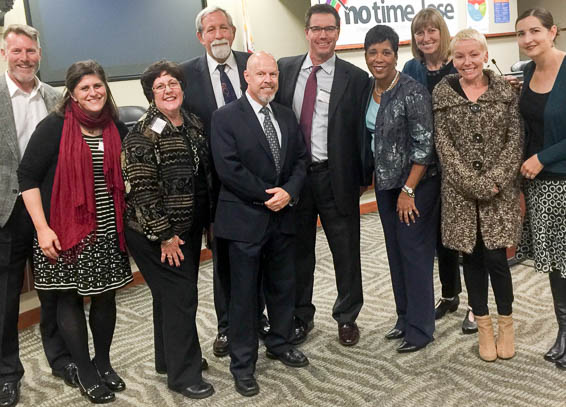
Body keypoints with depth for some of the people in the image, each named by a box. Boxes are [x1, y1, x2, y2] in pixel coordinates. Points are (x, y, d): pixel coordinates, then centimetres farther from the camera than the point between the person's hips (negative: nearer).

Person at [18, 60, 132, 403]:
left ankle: (103, 362, 31)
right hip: (65, 232, -4)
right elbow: (27, 175, -9)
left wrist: (125, 222, 8)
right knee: (70, 297, 6)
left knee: (106, 295, 11)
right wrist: (42, 228, -14)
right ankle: (86, 373, 21)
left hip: (107, 232, 4)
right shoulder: (54, 127, -9)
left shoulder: (117, 129, 5)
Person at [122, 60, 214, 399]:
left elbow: (206, 176, 14)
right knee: (179, 297, -3)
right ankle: (183, 374, 12)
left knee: (172, 294, 19)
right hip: (157, 234, -7)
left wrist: (207, 221, 13)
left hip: (189, 229, 7)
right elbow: (142, 190, -18)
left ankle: (171, 357, 36)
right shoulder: (143, 135, -16)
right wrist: (164, 236, -16)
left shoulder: (194, 125, 6)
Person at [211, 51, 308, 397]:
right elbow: (228, 168, -16)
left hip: (283, 216, 6)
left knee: (283, 286, 18)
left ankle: (280, 344, 38)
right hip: (245, 219, -5)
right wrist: (268, 196, -15)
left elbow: (300, 159, 8)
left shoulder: (287, 116, 10)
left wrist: (288, 192, -11)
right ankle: (243, 365, 19)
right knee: (245, 293, 5)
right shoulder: (226, 117, -8)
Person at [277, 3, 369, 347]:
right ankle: (301, 317, 32)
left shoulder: (355, 78, -3)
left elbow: (362, 132, -2)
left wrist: (362, 177, -7)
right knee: (298, 250, 15)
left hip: (336, 177, -2)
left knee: (346, 252, 9)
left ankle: (347, 318, 28)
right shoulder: (285, 69, 5)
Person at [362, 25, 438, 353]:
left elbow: (424, 146, -18)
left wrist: (408, 190, -18)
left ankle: (420, 329, 13)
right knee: (396, 251, 14)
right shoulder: (368, 90, 5)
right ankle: (405, 318, 28)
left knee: (414, 252, -1)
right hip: (385, 183, 7)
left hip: (416, 183, -7)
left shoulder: (413, 92, -16)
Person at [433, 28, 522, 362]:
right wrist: (474, 183, -13)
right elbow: (443, 145, -5)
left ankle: (506, 323, 20)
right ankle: (483, 325, 23)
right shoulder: (442, 93, 1)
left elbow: (516, 139, -1)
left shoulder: (505, 89, 2)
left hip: (501, 188, 0)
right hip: (460, 191, 1)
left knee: (496, 257, -2)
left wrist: (494, 180, -13)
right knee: (472, 257, 8)